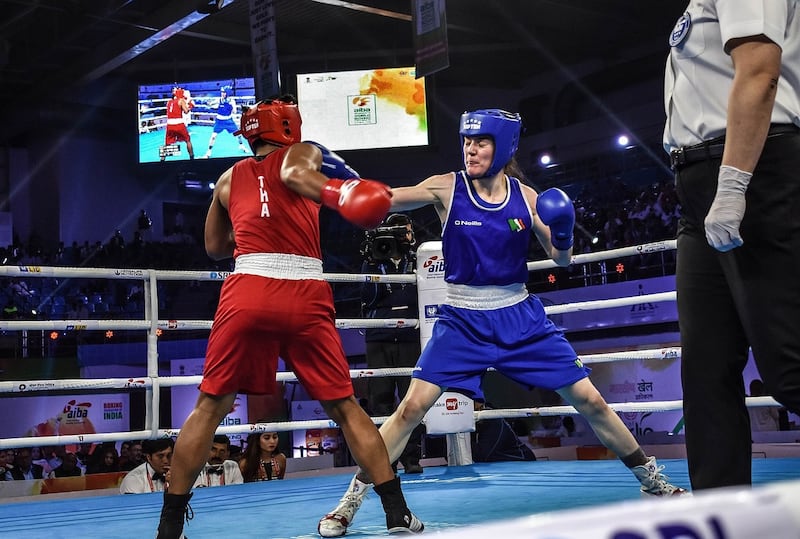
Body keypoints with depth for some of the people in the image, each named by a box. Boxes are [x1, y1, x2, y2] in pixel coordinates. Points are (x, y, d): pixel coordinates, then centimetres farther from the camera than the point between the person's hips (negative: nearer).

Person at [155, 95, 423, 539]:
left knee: (210, 407, 11)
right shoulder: (303, 153, 15)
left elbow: (214, 248, 31)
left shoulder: (230, 178, 24)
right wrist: (340, 193, -24)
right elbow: (293, 173, -10)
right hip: (305, 296, -2)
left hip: (247, 292, 2)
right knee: (344, 407, 9)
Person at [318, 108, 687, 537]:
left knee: (589, 400, 4)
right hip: (462, 320, -2)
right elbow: (386, 199, -22)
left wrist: (563, 234, -17)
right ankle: (351, 499, 0)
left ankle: (652, 480, 25)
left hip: (519, 316, 2)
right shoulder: (447, 188, -8)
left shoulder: (525, 196, -2)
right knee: (412, 408, -13)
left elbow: (561, 258, 5)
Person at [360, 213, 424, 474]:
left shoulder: (416, 262, 13)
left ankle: (411, 457, -2)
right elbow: (368, 298, -2)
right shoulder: (372, 264, 11)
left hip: (410, 338, 0)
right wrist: (373, 265, -10)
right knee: (381, 397, -3)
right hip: (379, 339, 0)